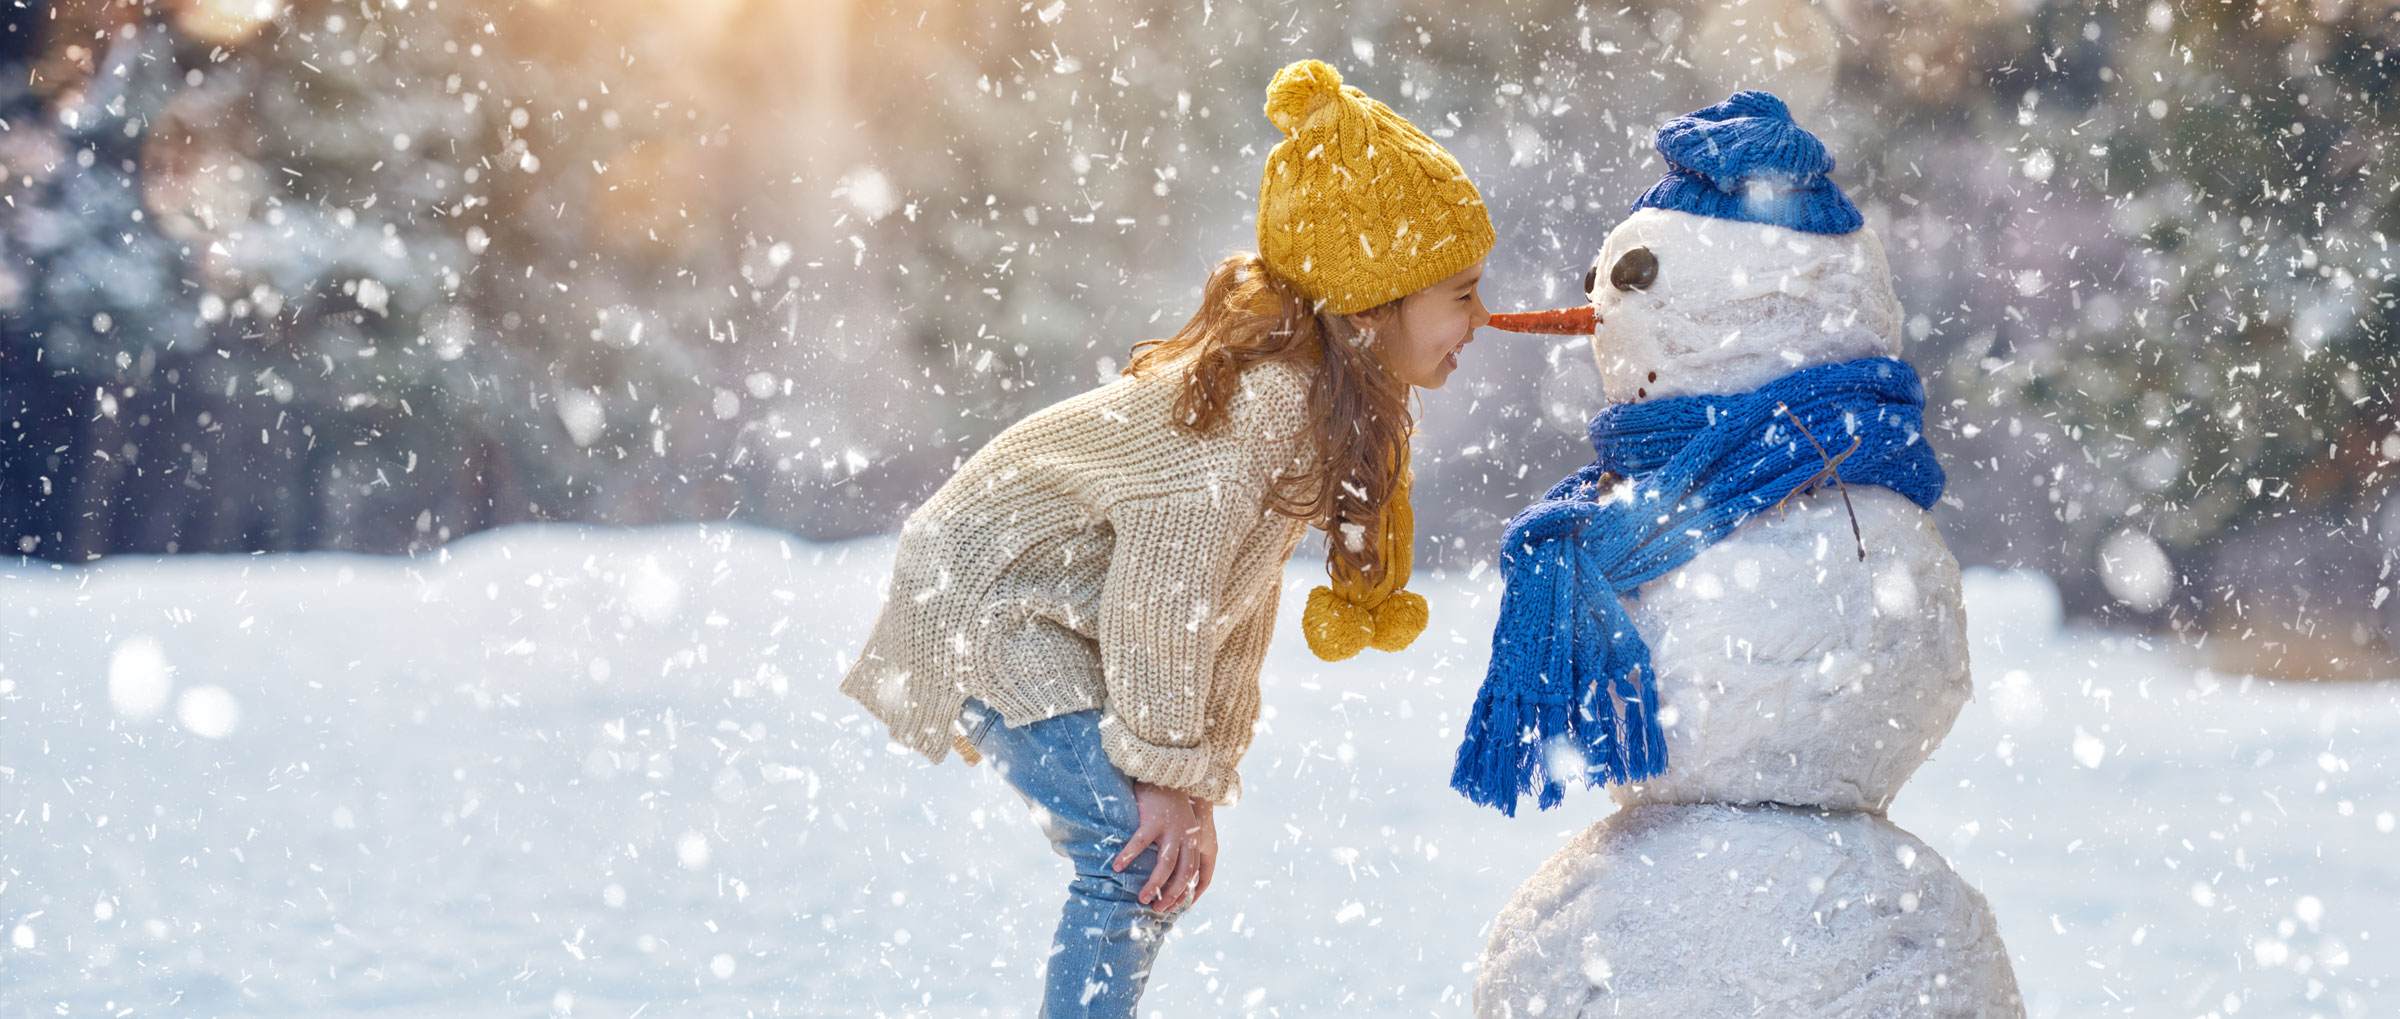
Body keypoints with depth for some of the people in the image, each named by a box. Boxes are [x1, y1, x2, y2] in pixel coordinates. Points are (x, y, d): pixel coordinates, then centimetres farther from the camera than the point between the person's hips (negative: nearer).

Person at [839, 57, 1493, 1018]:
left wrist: (1204, 764, 8)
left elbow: (1235, 588, 8)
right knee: (1144, 858, -17)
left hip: (1052, 607, 10)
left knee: (1143, 863, 13)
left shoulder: (1330, 398, 0)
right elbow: (1162, 587, -27)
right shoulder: (1268, 399, -30)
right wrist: (1170, 774, -18)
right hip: (989, 599, -10)